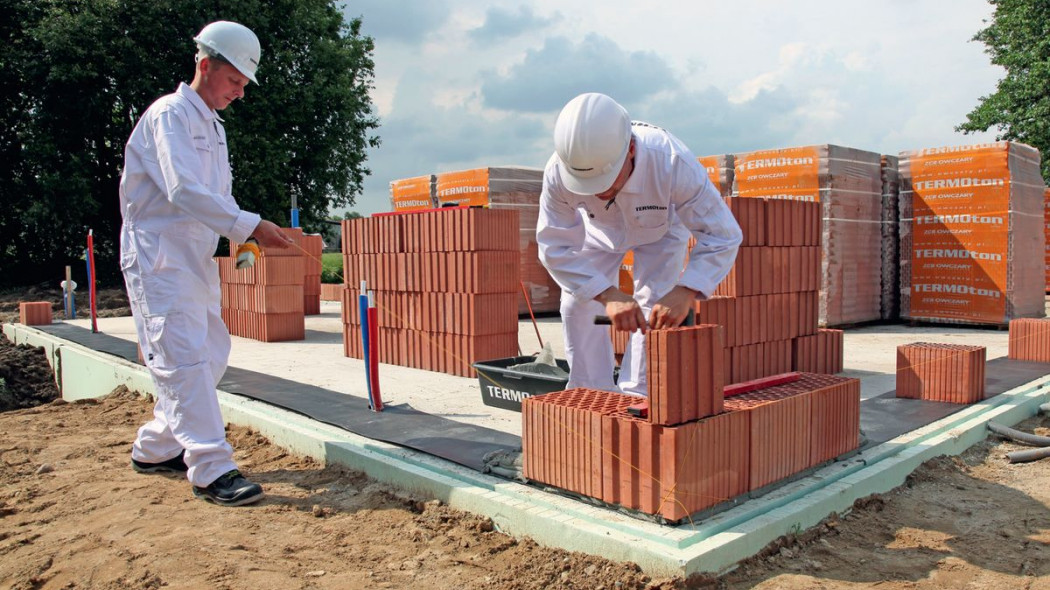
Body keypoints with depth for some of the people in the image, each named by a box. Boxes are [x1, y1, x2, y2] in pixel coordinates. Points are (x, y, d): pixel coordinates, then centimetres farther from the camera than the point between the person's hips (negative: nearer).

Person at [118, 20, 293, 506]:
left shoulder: (213, 126, 18)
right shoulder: (170, 115, -11)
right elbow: (183, 191, -23)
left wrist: (242, 237, 2)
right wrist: (248, 226, -26)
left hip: (197, 258, 9)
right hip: (159, 257, -9)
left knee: (211, 354, 11)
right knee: (184, 358, -12)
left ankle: (154, 448, 24)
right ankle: (211, 468, -11)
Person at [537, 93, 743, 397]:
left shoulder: (672, 163, -46)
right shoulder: (557, 174, -41)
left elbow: (722, 235, -38)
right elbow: (555, 248, -32)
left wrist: (685, 292, -53)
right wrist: (607, 294, -44)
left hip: (661, 229, -2)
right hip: (599, 229, 2)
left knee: (654, 311, -14)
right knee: (577, 306, -1)